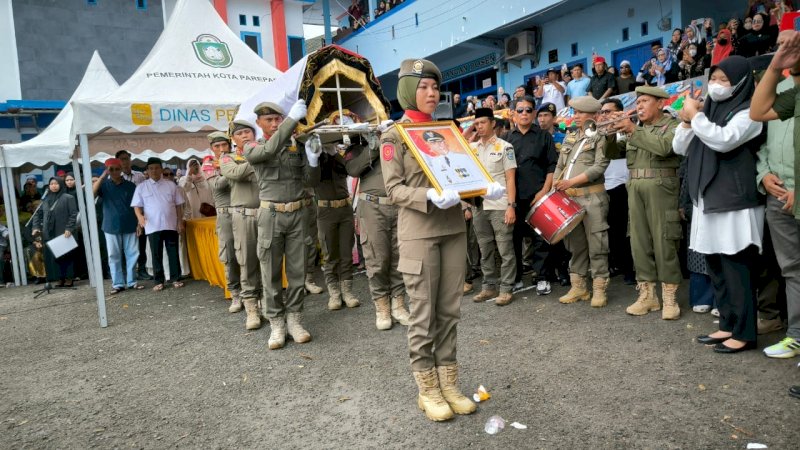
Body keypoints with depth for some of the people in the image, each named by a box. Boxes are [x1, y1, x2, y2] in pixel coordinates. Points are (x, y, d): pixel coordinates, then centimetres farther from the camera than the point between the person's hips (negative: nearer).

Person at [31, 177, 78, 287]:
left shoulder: (68, 198, -1)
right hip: (49, 234, 5)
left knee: (66, 255, -2)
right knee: (52, 256, 3)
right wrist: (36, 227, 7)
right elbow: (38, 214, 21)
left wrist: (69, 229, -17)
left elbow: (73, 215, -8)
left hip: (63, 233, -5)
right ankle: (60, 279, 8)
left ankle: (68, 278, 4)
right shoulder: (45, 200, 15)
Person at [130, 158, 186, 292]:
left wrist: (180, 222, 3)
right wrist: (140, 216, -19)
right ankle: (159, 281, 12)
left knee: (173, 253, 6)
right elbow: (137, 206, 2)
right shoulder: (141, 187, 4)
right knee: (156, 255, 5)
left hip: (171, 225, 1)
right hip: (153, 227, -1)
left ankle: (175, 279, 15)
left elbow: (178, 205, 8)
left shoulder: (171, 185, 6)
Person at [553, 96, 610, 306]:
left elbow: (600, 166, -11)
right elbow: (560, 166, 17)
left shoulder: (600, 136, 1)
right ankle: (577, 287, 17)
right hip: (569, 198, 6)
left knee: (596, 244, -3)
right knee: (575, 244, 9)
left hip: (592, 197, -5)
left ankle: (599, 289, 4)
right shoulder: (569, 137, 18)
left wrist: (572, 181, -17)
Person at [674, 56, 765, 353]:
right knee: (716, 265, 11)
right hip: (707, 200, 8)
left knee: (736, 266, -4)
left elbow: (723, 140, -22)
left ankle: (744, 332, 4)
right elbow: (679, 148, 15)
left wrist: (696, 115, -11)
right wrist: (687, 121, 0)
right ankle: (728, 325, 20)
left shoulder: (746, 112, -4)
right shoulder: (709, 111, 17)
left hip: (733, 202, -7)